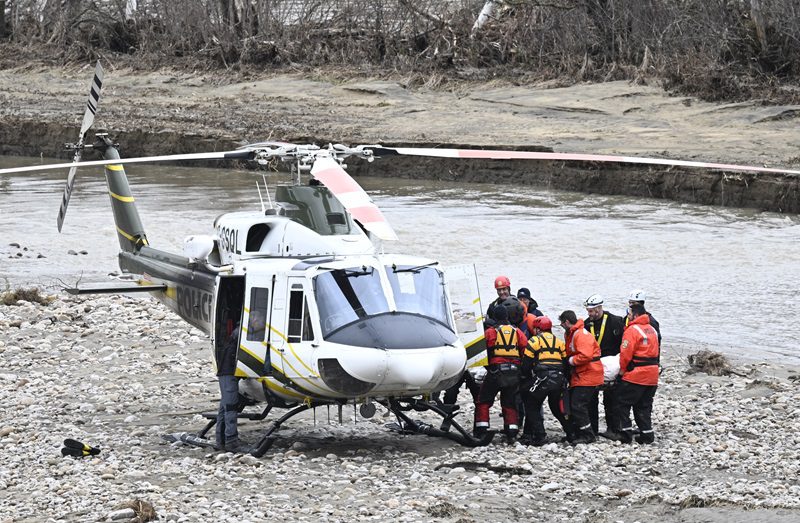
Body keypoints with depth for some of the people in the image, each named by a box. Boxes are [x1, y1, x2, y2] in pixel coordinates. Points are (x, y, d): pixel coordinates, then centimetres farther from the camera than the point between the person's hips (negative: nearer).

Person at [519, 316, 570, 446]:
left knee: (532, 406, 7)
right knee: (557, 407, 21)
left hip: (542, 378, -6)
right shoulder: (559, 342, 20)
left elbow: (526, 363, -1)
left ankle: (539, 436, -4)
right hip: (559, 379, 6)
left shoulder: (534, 341, 2)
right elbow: (565, 361, 20)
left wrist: (524, 378, 13)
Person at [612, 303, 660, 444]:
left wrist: (622, 368, -1)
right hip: (652, 376, 8)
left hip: (635, 375, -8)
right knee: (644, 405, 15)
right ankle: (647, 434, 12)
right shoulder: (652, 330, 14)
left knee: (623, 403, 2)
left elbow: (626, 353, -16)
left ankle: (626, 432, -1)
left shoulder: (632, 330, -13)